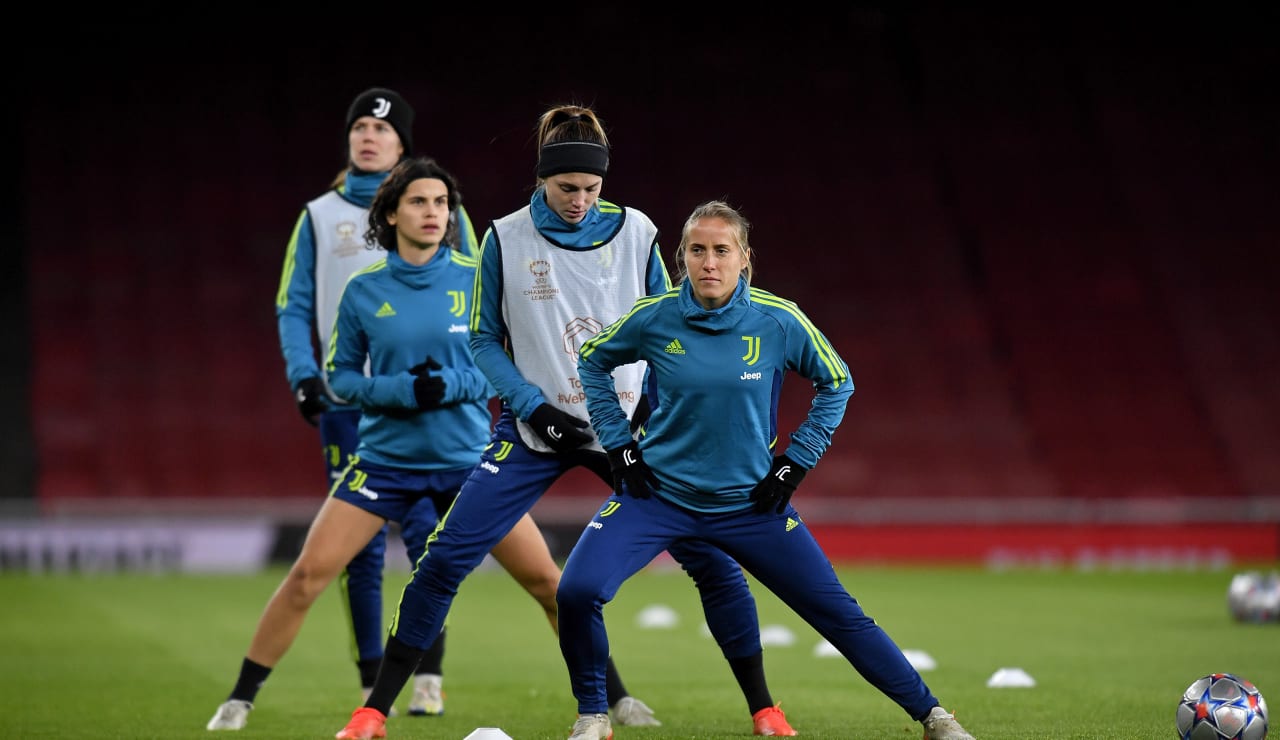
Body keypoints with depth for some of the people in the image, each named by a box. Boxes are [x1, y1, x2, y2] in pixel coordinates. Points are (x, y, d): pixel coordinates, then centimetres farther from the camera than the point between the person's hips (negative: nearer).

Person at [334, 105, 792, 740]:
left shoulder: (635, 233, -1)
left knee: (712, 558, -8)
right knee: (443, 560, -11)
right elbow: (485, 340, 2)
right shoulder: (506, 239, -4)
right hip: (534, 429, -1)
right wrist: (535, 408, -11)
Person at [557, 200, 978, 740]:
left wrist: (796, 460, -1)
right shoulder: (654, 317, -10)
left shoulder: (779, 321, -11)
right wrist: (619, 443, 2)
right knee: (577, 592, -20)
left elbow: (836, 382, 6)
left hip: (749, 503, 0)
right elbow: (592, 361, 9)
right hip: (657, 493, 0)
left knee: (838, 612, 0)